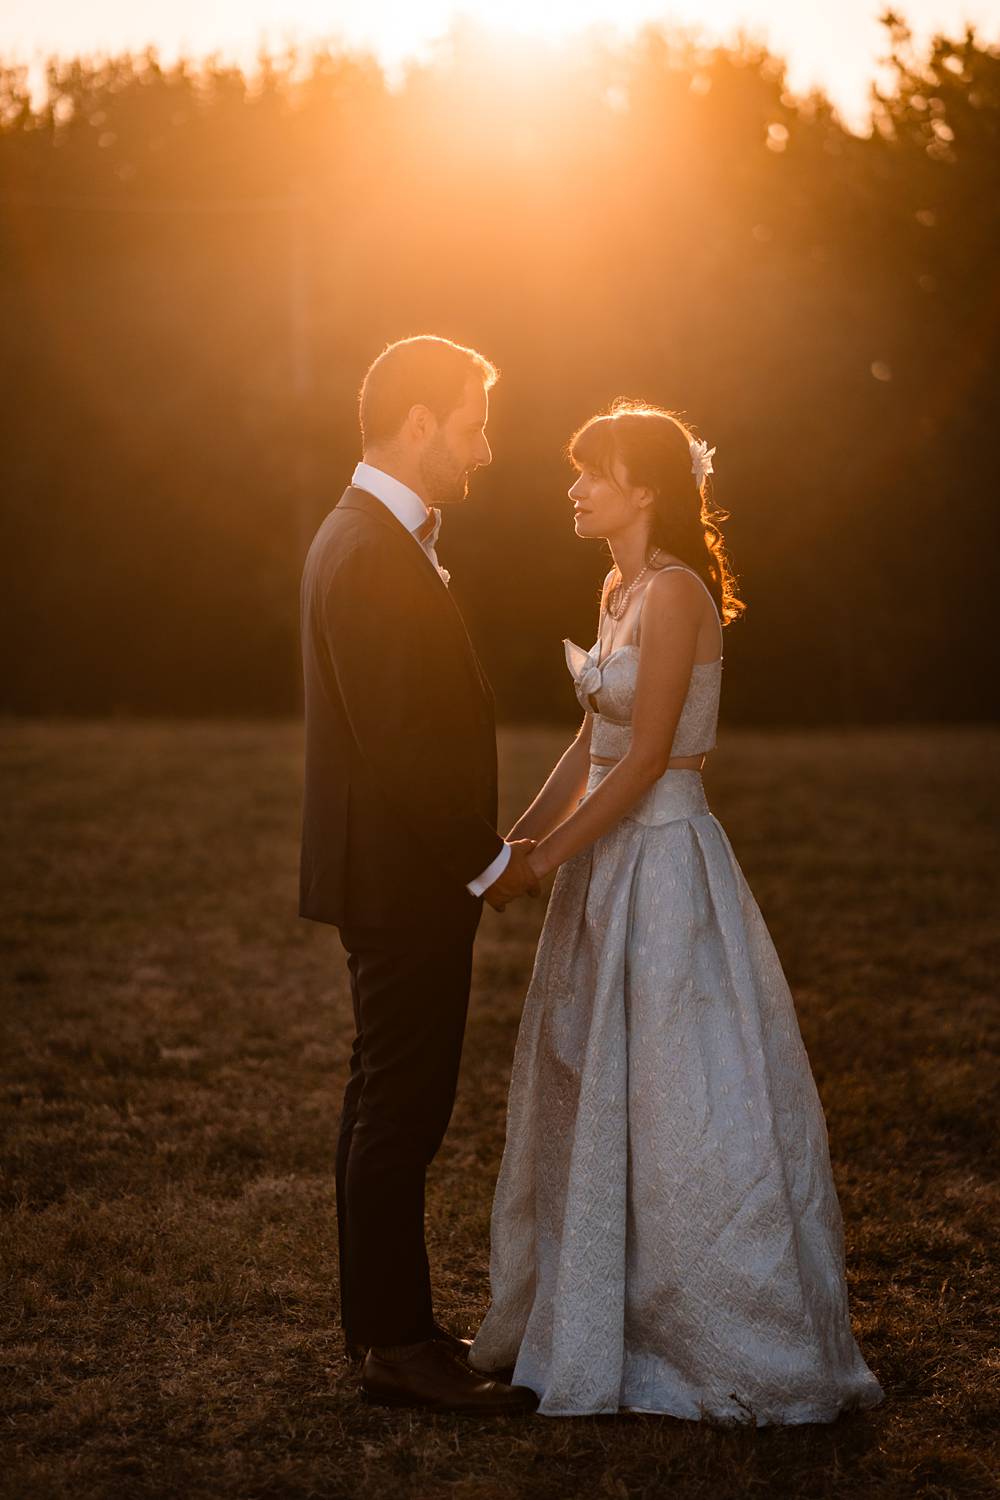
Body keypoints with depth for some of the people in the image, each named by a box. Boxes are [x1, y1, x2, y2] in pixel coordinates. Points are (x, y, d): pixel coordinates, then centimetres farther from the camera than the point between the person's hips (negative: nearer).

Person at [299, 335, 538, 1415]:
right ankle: (399, 1346, 4)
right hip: (406, 879, -11)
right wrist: (488, 862, -15)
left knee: (385, 1105, 16)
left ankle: (381, 1324, 26)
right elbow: (397, 739, -24)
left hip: (395, 876, 11)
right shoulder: (375, 553, -20)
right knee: (402, 1111, -4)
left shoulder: (365, 536, 14)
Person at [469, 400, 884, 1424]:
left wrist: (548, 856, -13)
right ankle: (592, 1321, 28)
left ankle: (739, 1346, 11)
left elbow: (645, 758, -18)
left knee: (673, 1101, -2)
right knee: (595, 1097, 15)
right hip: (609, 858, 9)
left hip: (662, 864, -9)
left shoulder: (675, 591, -17)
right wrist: (518, 837, 8)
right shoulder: (622, 588, 12)